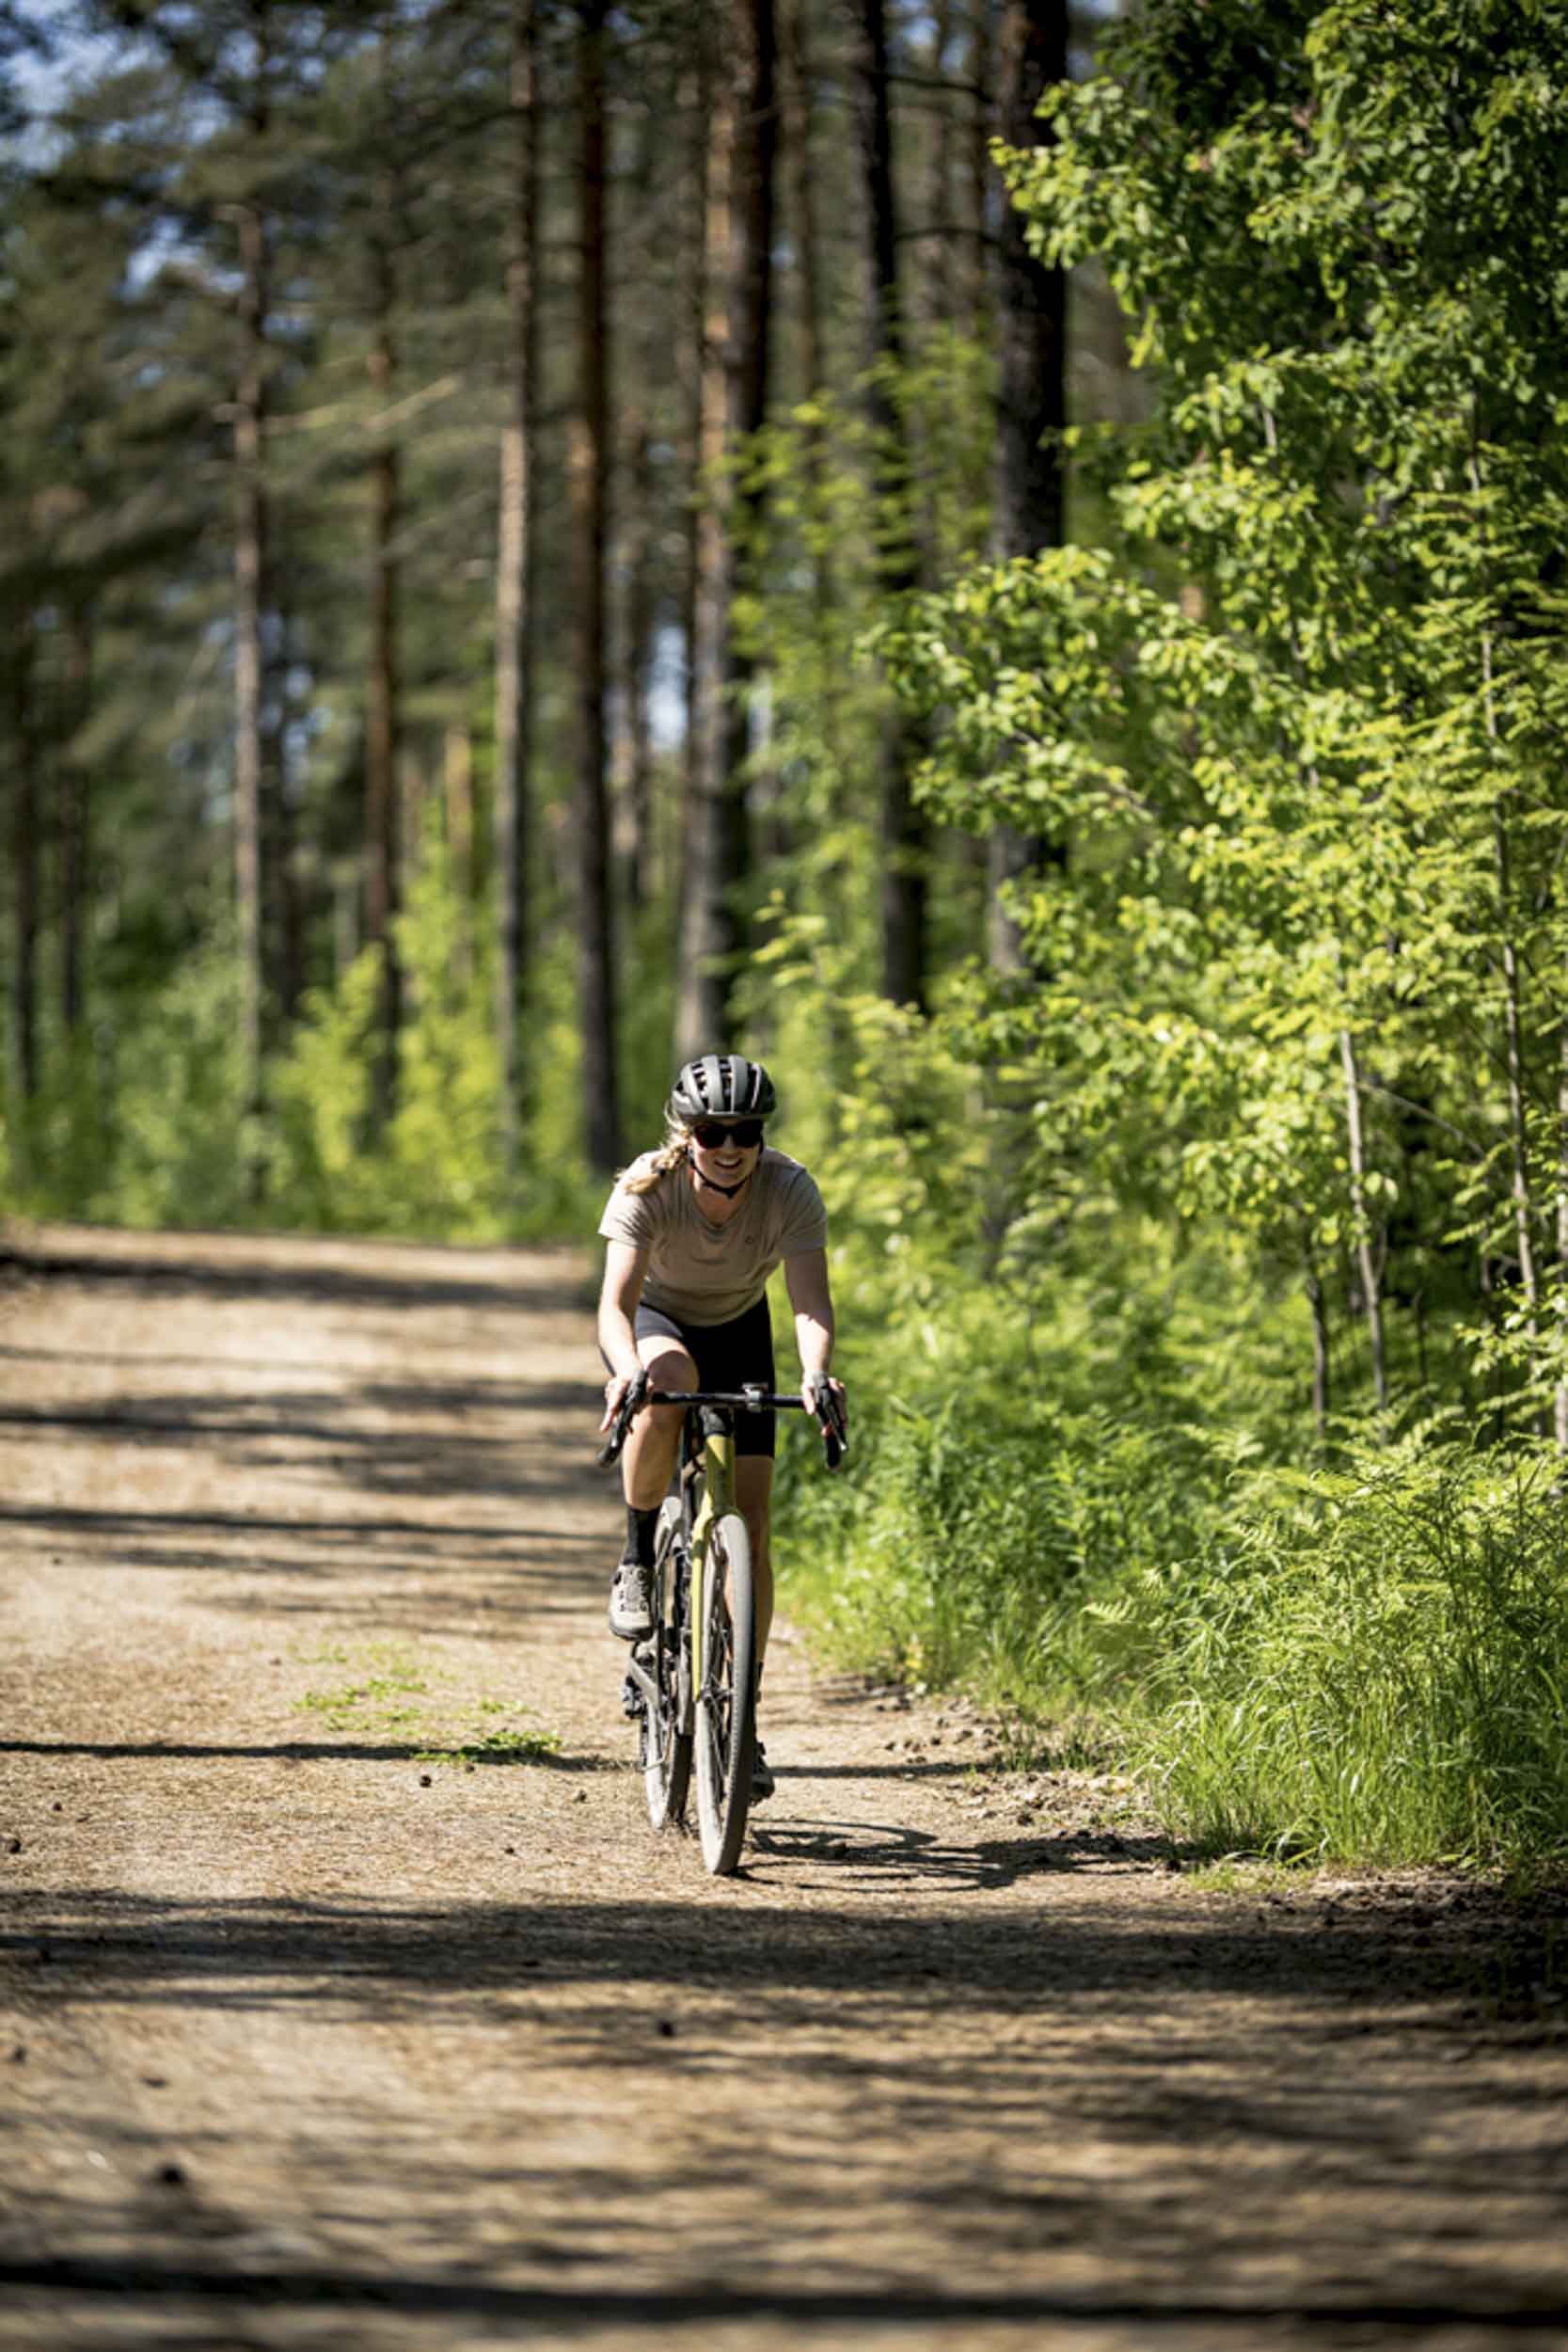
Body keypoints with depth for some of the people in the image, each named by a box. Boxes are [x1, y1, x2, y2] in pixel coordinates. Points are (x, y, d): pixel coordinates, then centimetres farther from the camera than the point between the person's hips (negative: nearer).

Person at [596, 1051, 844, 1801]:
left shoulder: (789, 1190, -28)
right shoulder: (647, 1188, -30)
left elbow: (811, 1300, -37)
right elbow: (616, 1301, -39)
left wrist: (816, 1375, -58)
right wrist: (627, 1370, -61)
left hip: (739, 1332, 2)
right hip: (661, 1320, -1)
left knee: (750, 1524, -9)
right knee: (668, 1378, -40)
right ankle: (638, 1557, -20)